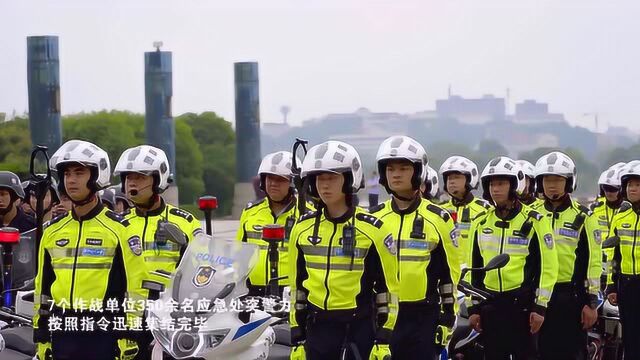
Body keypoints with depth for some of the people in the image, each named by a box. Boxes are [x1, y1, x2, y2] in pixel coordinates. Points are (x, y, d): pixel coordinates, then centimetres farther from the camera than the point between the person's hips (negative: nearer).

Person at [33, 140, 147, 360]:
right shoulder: (52, 231, 13)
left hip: (105, 335, -5)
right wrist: (41, 337, 13)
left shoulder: (119, 229, -2)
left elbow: (133, 286, -4)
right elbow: (42, 286, 17)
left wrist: (129, 336, -9)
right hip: (62, 334, 5)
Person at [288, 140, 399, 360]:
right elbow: (297, 284, 14)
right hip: (318, 327, 4)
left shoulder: (373, 229, -4)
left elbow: (387, 286, -2)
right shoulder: (302, 228, 8)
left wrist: (384, 339, -7)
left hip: (361, 326, -4)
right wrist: (297, 338, 11)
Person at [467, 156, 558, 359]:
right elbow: (473, 267, 15)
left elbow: (548, 266, -5)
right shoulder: (481, 223, 11)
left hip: (523, 304, -4)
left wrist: (540, 306, -10)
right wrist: (473, 307, 11)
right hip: (490, 305, 5)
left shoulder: (534, 221, -4)